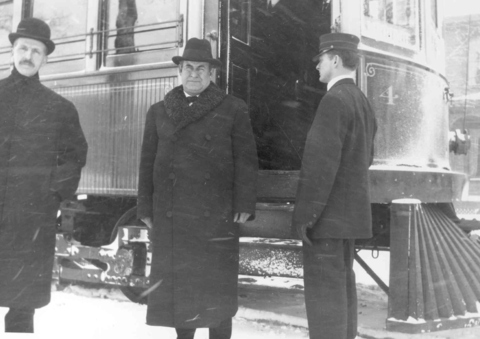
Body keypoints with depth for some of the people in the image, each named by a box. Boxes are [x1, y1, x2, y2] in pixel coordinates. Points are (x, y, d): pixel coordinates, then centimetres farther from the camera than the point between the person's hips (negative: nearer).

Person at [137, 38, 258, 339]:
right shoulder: (159, 112, 14)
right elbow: (148, 163, 12)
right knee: (176, 285, 8)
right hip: (170, 217, 3)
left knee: (217, 288, 2)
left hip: (216, 216, -2)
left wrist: (244, 205, -9)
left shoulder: (234, 109, 5)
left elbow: (246, 161, 0)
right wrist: (146, 209, 7)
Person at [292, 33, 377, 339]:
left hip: (329, 212, -9)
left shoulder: (334, 100, -16)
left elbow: (321, 162, -21)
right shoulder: (363, 102, 14)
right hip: (351, 211, 9)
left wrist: (305, 214, -19)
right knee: (342, 283, 14)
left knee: (324, 287, -6)